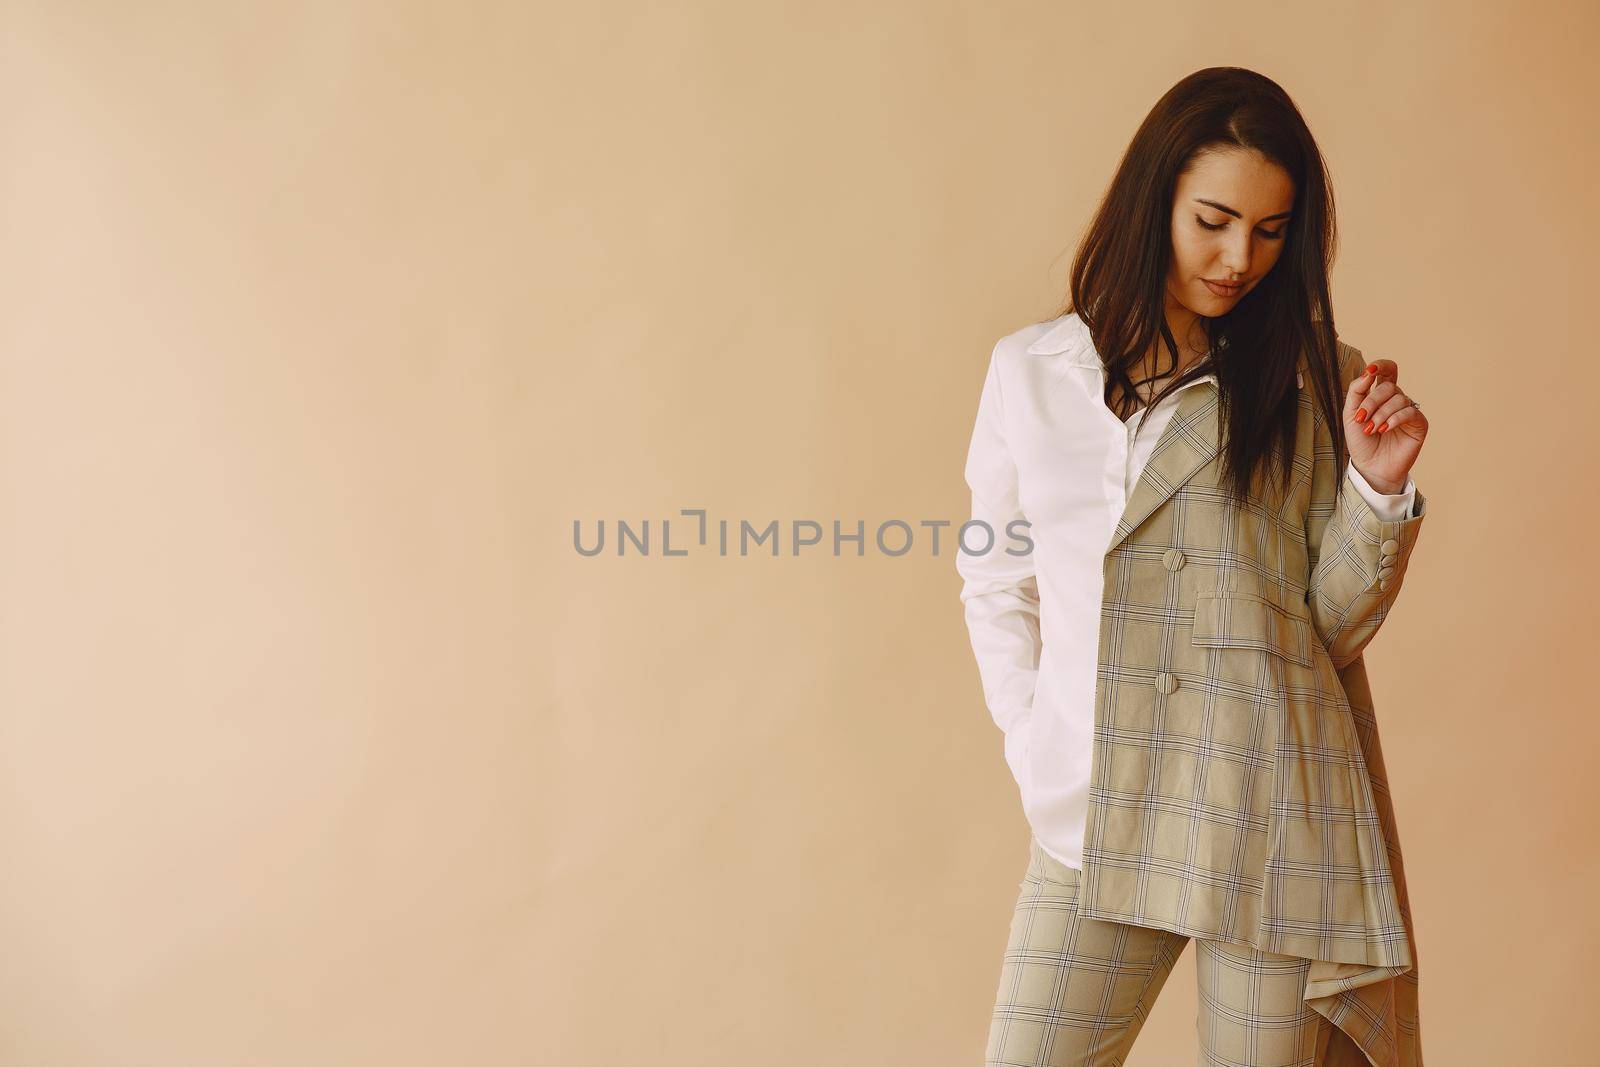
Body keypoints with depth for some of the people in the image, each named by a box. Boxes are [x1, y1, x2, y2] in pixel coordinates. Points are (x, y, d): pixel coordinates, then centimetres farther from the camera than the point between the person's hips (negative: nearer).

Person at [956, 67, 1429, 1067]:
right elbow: (994, 585, 12)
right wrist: (1040, 752, 3)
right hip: (1095, 824, 1)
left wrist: (1379, 485, -11)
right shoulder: (1031, 370, 5)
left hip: (1276, 823, -1)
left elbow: (1334, 626, 4)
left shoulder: (1320, 383, 3)